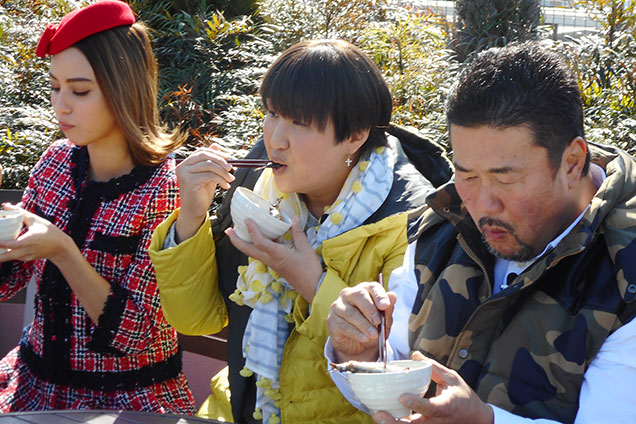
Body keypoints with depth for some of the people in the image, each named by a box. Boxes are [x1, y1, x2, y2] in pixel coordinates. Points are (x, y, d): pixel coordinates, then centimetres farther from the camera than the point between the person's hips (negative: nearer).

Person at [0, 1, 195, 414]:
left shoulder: (165, 190, -17)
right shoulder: (58, 161, -2)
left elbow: (134, 331, -18)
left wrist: (61, 251, -27)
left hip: (126, 395, -4)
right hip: (37, 376, 5)